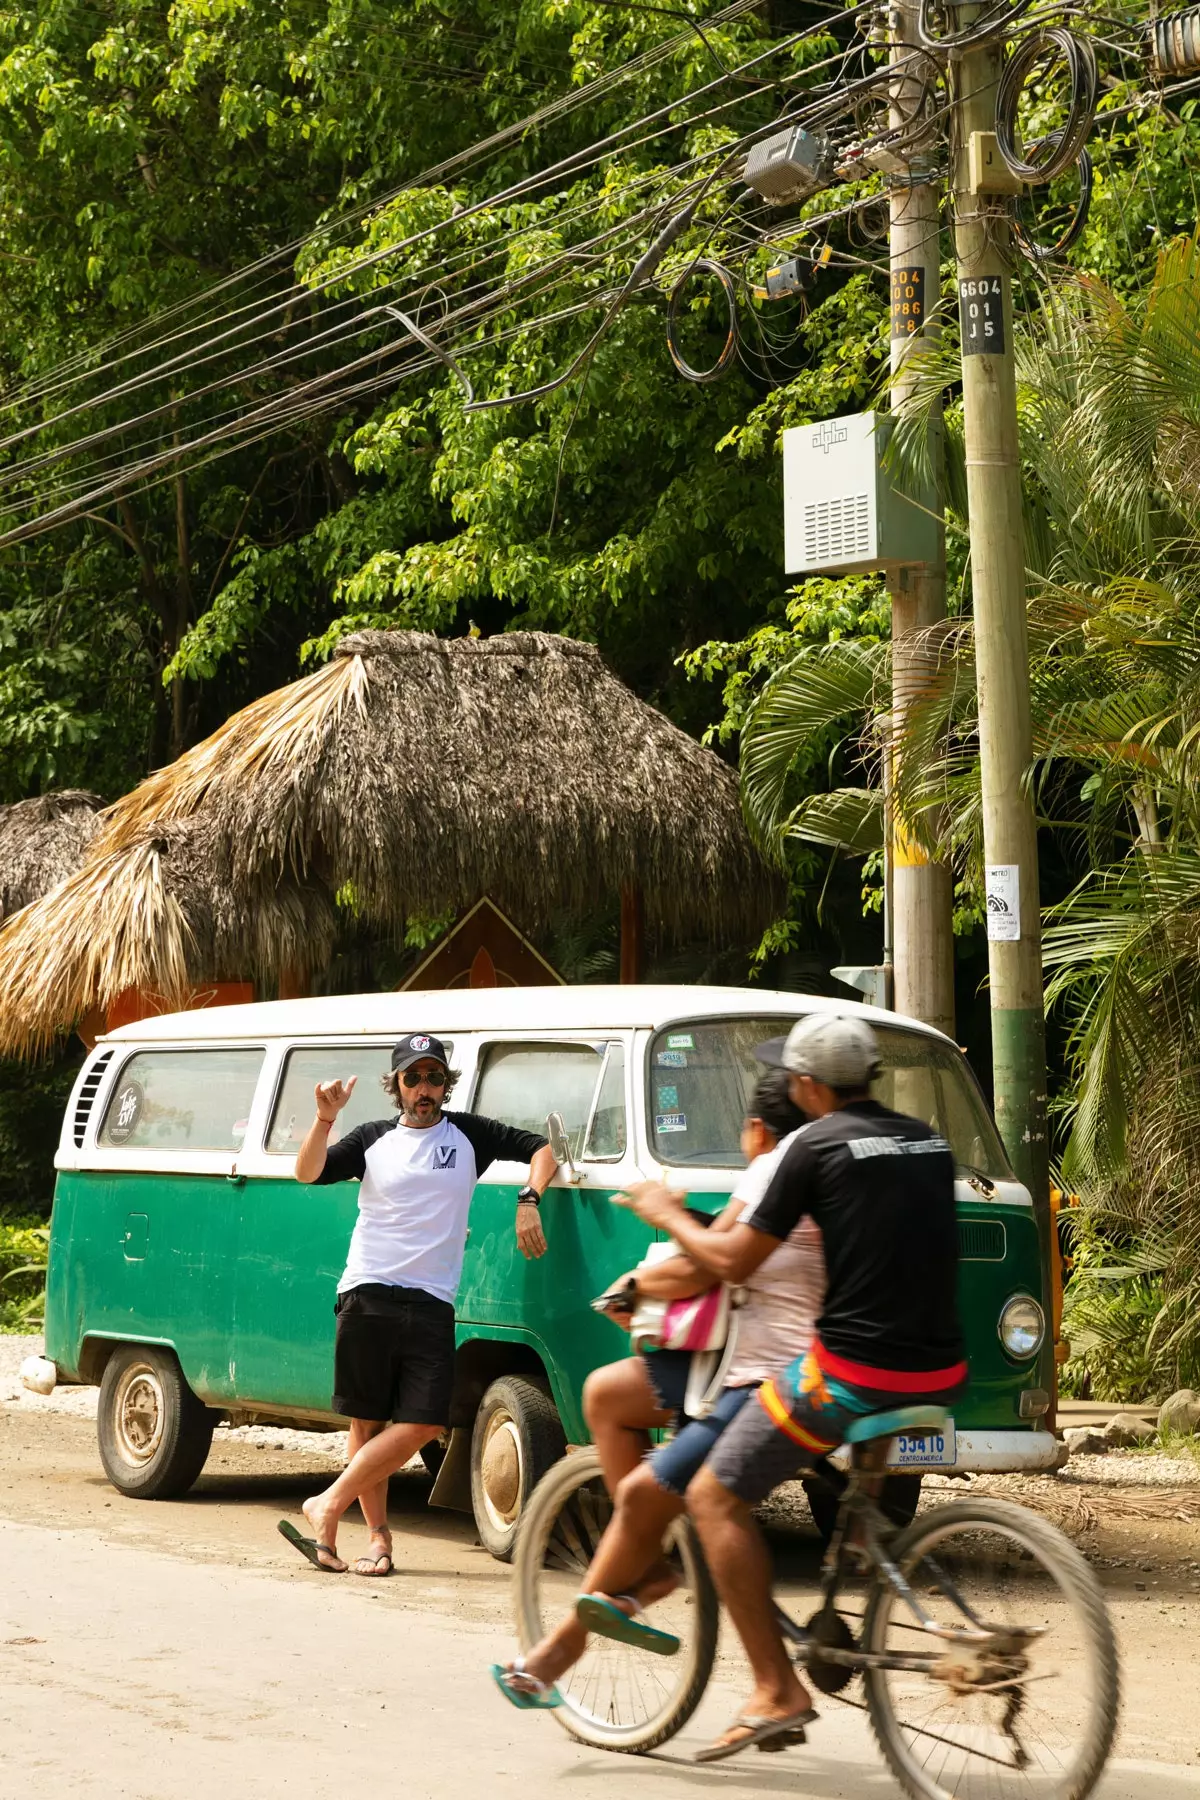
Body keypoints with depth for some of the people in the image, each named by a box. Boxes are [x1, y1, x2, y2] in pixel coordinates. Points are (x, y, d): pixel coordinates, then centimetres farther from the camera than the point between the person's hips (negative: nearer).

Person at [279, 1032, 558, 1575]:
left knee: (422, 1424, -12)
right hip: (367, 1297, -1)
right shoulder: (373, 1140, 10)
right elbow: (308, 1173, -1)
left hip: (431, 1303, 1)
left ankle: (328, 1508, -5)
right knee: (366, 1422, -1)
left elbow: (542, 1148, 13)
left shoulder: (468, 1134, 12)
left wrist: (528, 1201, -3)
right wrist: (324, 1120, -16)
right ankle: (378, 1536, 7)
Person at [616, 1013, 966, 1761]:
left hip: (853, 1371, -7)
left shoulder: (821, 1144, -6)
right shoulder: (928, 1142, 14)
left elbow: (734, 1261, -3)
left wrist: (669, 1216, 15)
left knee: (717, 1497, 4)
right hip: (942, 1375, 8)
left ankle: (777, 1691, -3)